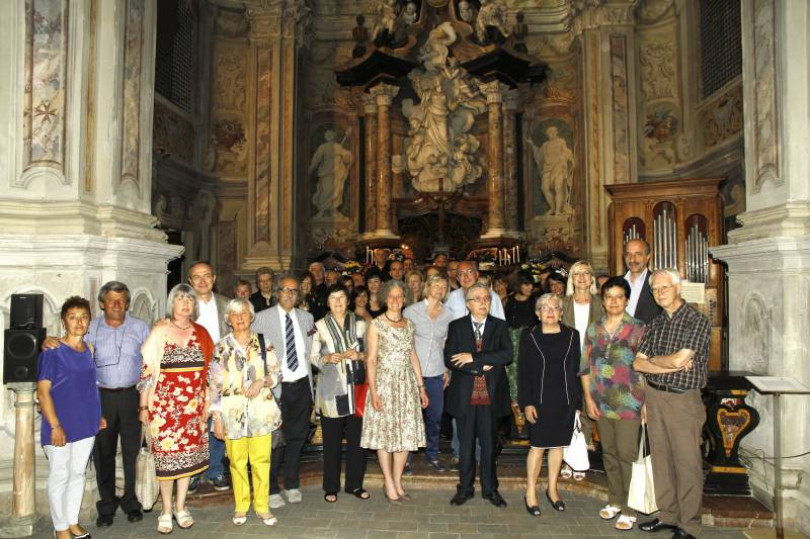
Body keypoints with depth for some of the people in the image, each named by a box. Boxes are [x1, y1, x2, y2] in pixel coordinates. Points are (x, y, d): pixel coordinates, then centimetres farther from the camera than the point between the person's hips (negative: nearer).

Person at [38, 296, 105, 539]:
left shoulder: (88, 350, 6)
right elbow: (43, 390, -14)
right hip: (60, 426, -6)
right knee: (60, 476, 6)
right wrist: (55, 426, -18)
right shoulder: (52, 352, -12)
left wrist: (97, 415, 15)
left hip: (85, 425, 6)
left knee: (78, 474, 16)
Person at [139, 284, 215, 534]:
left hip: (193, 405, 3)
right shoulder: (159, 332, -3)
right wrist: (144, 406, -6)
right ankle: (166, 510, 19)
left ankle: (180, 507, 24)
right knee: (165, 454, 3)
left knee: (188, 453, 9)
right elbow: (147, 371, -4)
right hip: (165, 404, -3)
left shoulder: (200, 333, 7)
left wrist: (207, 402, 8)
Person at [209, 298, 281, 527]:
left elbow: (276, 373, 8)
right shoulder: (221, 347, 0)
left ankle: (262, 507, 18)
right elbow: (214, 384, -1)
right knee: (237, 462, 6)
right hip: (233, 413, -1)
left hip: (261, 411, 1)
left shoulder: (263, 343, 5)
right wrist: (216, 418, -5)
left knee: (261, 460, 3)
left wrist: (262, 381, -14)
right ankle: (241, 507, 24)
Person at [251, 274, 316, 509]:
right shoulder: (262, 318, -3)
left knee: (297, 437, 12)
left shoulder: (306, 318, 10)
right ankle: (272, 490, 16)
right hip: (277, 386, -4)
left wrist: (310, 388, 10)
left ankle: (292, 484, 29)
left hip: (302, 385, 4)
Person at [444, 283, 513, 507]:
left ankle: (490, 489, 26)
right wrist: (481, 367, -15)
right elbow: (449, 360, -8)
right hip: (464, 395, 0)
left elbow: (507, 355, -12)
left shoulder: (500, 326, 4)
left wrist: (474, 358, -17)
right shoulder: (456, 326, 2)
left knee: (489, 444, 11)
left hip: (491, 395, 0)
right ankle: (465, 488, 25)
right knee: (466, 444, 11)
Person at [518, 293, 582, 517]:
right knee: (538, 445, 1)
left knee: (558, 444, 11)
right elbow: (523, 371, -3)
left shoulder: (571, 336, 4)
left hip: (565, 400, 3)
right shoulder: (529, 336, -2)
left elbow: (576, 370, 5)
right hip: (540, 400, -2)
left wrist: (577, 401, 1)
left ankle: (552, 489, 27)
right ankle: (530, 492, 15)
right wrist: (526, 403, -9)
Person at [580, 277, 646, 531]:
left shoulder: (637, 329, -5)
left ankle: (629, 508, 14)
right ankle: (615, 500, 30)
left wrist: (646, 401, -10)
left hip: (628, 402, -4)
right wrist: (588, 398, 4)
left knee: (626, 455, -1)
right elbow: (586, 366, 8)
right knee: (609, 453, 14)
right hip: (601, 402, 4)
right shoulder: (593, 329, 7)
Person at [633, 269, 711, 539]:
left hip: (683, 399, -6)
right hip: (654, 396, 6)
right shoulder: (655, 324, 9)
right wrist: (672, 366, -11)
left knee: (686, 463, 2)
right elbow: (638, 363, 2)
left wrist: (652, 359, -3)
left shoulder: (698, 321, -10)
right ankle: (668, 515, 27)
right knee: (661, 458, 13)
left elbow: (679, 358, -20)